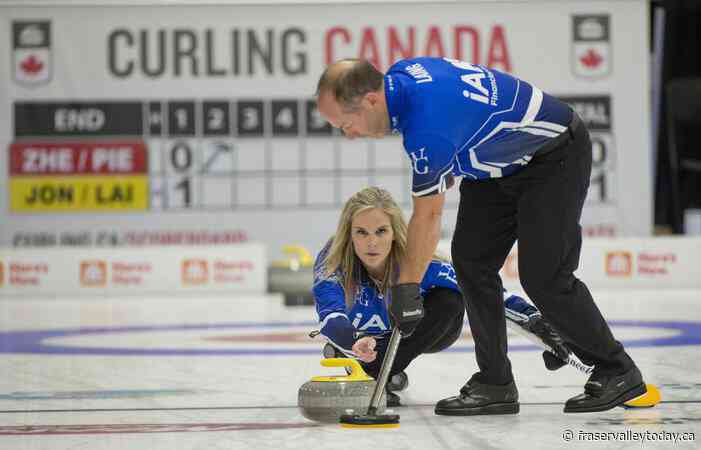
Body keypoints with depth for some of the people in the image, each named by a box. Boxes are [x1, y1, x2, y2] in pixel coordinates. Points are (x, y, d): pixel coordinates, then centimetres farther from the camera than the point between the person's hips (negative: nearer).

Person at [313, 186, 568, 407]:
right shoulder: (332, 263, -35)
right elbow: (331, 319, -49)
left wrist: (532, 319, -41)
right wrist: (355, 342, -71)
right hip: (362, 334, 0)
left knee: (449, 302, -32)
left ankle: (373, 374, -22)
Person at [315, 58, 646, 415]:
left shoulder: (428, 124, -34)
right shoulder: (399, 75, -8)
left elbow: (428, 216, -24)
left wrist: (406, 288, -15)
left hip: (555, 154, -10)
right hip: (504, 161, 10)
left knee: (543, 276, -14)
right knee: (471, 259, -2)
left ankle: (616, 372, 3)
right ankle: (495, 385, 0)